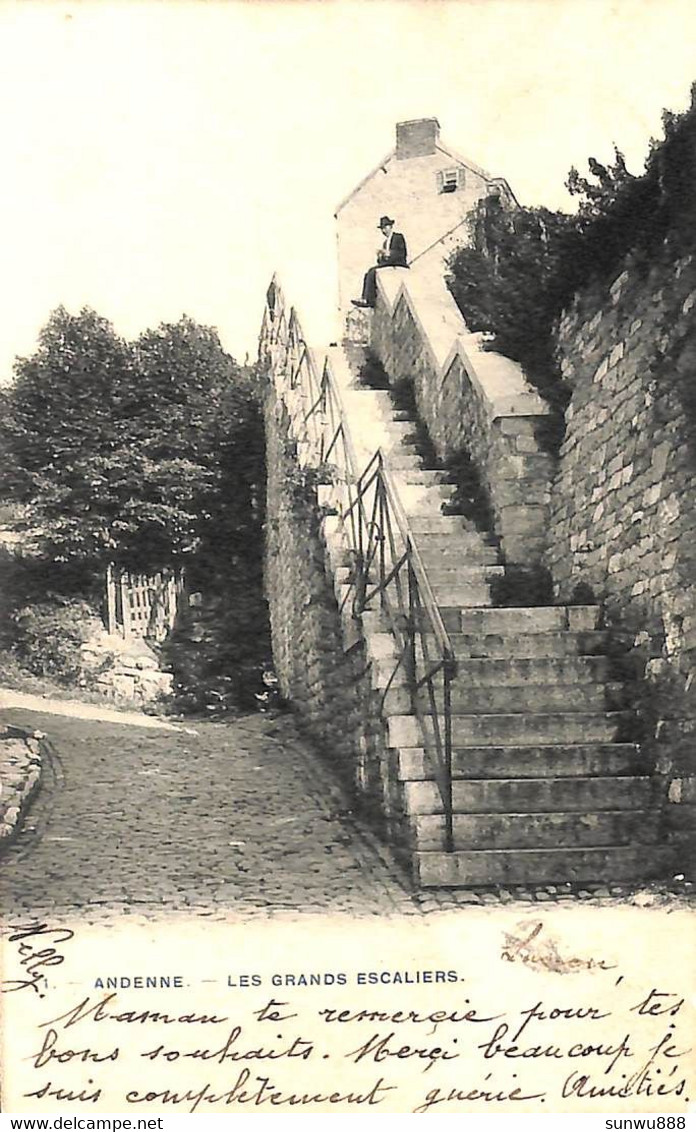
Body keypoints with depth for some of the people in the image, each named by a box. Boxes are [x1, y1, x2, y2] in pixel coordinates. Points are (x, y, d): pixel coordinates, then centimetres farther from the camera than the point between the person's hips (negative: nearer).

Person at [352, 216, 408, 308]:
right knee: (368, 274, -12)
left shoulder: (398, 237, 1)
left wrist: (387, 253, -20)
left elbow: (401, 254, -11)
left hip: (398, 265, -9)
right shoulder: (386, 242, 26)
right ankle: (365, 299, -26)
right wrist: (380, 256, -2)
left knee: (372, 272, -24)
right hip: (387, 264, 9)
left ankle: (368, 300, -30)